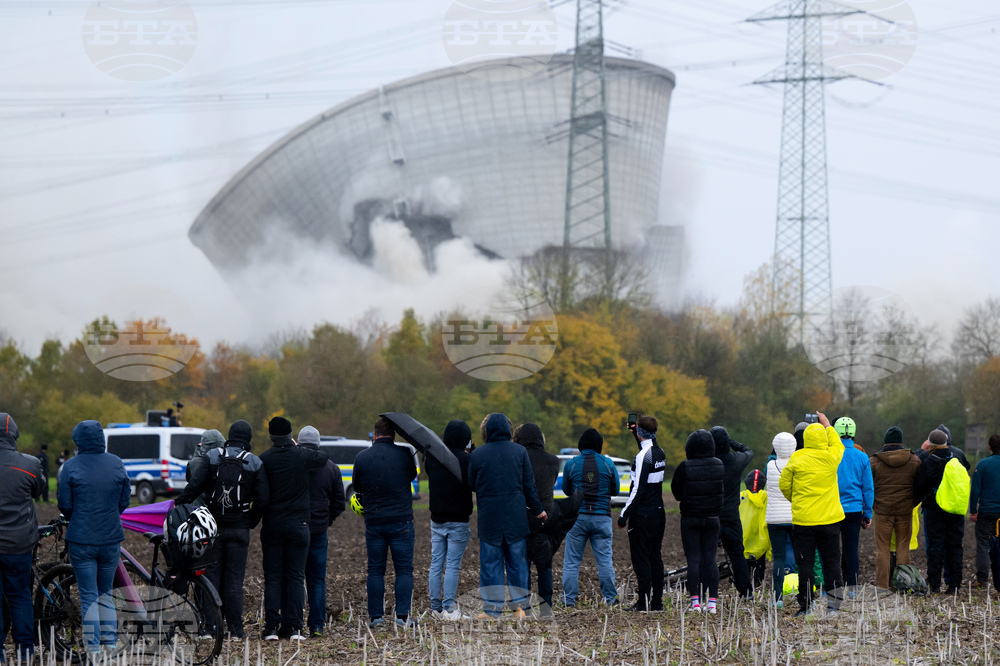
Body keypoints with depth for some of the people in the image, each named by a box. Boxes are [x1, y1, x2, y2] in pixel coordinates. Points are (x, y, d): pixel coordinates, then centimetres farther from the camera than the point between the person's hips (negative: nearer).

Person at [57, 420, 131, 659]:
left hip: (81, 540, -3)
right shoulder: (116, 464, -1)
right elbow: (124, 501, 4)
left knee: (88, 597, 3)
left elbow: (65, 505, -7)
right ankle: (110, 643, 16)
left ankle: (93, 650, 2)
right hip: (111, 539, 3)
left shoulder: (71, 466, -10)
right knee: (106, 593, 18)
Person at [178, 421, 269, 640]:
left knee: (211, 575, 6)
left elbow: (194, 486, -11)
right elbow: (262, 499, -3)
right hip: (239, 529, 0)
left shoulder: (210, 458, -2)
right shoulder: (255, 463, -1)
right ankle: (235, 629, 3)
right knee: (234, 579, 4)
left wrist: (179, 505, -1)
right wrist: (251, 521, 9)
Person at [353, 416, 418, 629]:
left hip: (373, 522, 2)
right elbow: (412, 474, 12)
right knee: (404, 569, 4)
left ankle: (375, 617, 6)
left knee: (375, 571, 7)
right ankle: (402, 616, -1)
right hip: (401, 520, -2)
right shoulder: (403, 455, -6)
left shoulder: (361, 458, -1)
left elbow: (357, 488, 10)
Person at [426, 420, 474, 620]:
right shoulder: (466, 459, -13)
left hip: (436, 519, 5)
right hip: (457, 521, -5)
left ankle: (436, 607, 11)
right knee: (453, 566, -3)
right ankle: (449, 608, -4)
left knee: (436, 564, 9)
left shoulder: (431, 457, 3)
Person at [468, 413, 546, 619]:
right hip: (516, 517, 1)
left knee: (490, 563, 4)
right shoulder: (520, 452, -2)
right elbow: (529, 485, 3)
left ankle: (492, 608, 3)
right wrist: (537, 510, 12)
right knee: (518, 561, 9)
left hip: (489, 517, -1)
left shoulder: (477, 454, -5)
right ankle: (520, 606, 10)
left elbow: (471, 484, 6)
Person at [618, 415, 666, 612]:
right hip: (658, 513, 8)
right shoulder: (660, 453, 7)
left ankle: (644, 603, -5)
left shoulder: (642, 457, -18)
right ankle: (657, 601, 14)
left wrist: (624, 515, -15)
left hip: (642, 516, -8)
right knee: (655, 557, 12)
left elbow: (638, 490, -20)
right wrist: (636, 436, 31)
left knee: (641, 559, -4)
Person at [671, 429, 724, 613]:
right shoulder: (719, 466, -3)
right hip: (712, 518, 3)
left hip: (690, 518, -3)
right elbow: (724, 492, 8)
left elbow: (677, 493, -4)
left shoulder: (685, 468, -12)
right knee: (710, 558, 7)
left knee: (693, 559, 1)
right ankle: (712, 601, 4)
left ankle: (695, 600, -5)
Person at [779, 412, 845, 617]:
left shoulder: (797, 458, -7)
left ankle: (806, 606, 3)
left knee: (805, 563, 3)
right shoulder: (832, 456, -2)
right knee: (831, 562, 7)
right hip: (830, 519, 2)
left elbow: (784, 485, 0)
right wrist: (827, 425, 34)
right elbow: (838, 444, 22)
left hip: (803, 518, -2)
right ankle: (833, 605, 4)